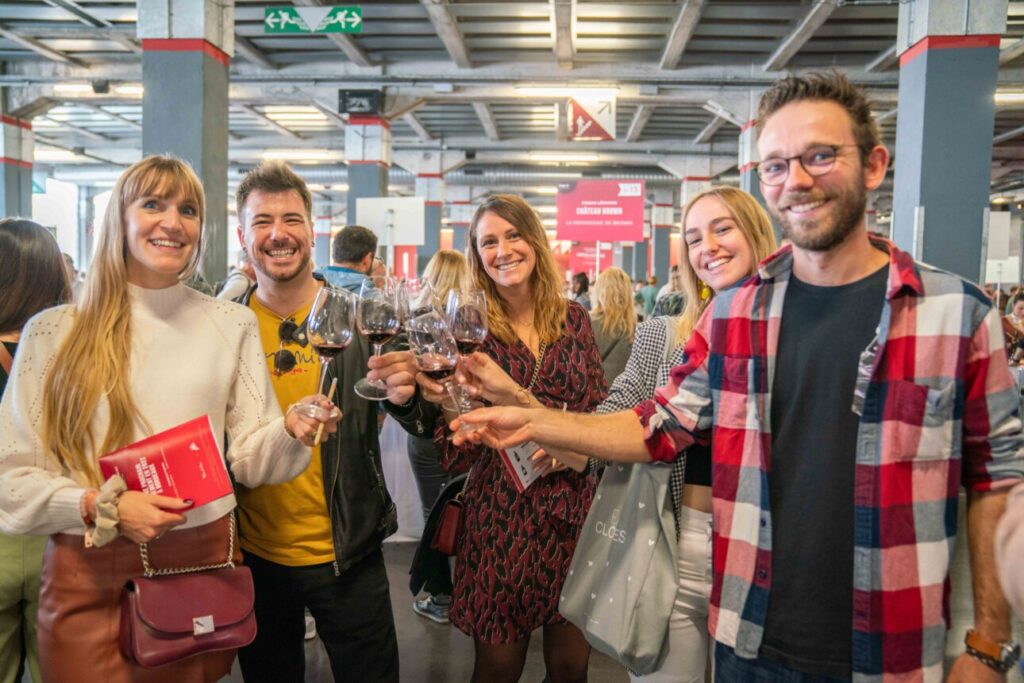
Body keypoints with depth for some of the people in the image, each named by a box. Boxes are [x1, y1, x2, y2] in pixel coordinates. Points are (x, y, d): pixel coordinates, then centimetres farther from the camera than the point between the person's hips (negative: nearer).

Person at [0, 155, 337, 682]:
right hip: (91, 575, -1)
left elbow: (248, 457, 1)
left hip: (205, 559, 2)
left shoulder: (231, 324, 3)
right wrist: (102, 508, -17)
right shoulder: (54, 332, -1)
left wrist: (290, 431, -19)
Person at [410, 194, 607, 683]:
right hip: (501, 518, -2)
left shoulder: (573, 318, 2)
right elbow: (457, 456, -9)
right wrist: (450, 402, -29)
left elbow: (599, 409, 10)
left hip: (575, 510, 2)